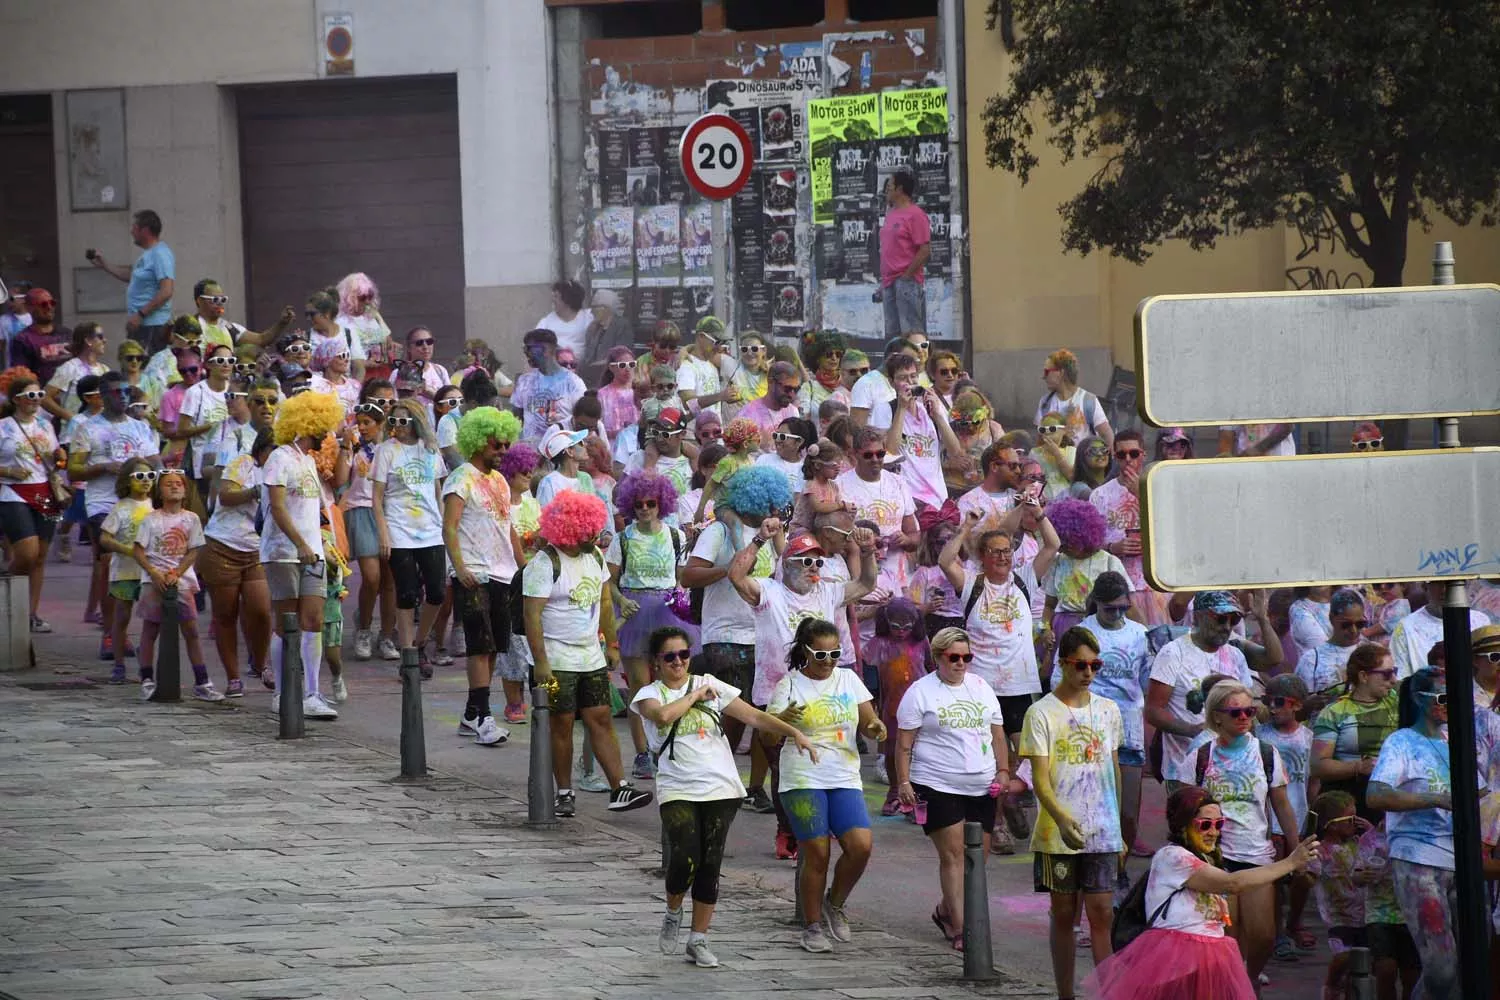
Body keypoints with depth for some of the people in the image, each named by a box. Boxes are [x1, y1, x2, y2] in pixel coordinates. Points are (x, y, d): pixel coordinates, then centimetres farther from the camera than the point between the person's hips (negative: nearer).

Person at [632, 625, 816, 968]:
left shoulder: (709, 685, 9)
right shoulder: (649, 694, 2)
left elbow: (753, 716, 6)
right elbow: (662, 715, -22)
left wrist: (794, 732, -5)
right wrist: (695, 695, -8)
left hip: (721, 789, 2)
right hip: (677, 791, -2)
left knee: (710, 865, -1)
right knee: (684, 860, -17)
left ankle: (699, 940, 11)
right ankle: (672, 913, 14)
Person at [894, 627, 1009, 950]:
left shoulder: (981, 688, 14)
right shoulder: (920, 692, -1)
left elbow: (997, 735, 19)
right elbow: (904, 742, -3)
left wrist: (1003, 771, 9)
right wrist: (904, 782, -10)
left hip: (981, 789, 5)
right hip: (938, 787, -5)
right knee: (953, 854, -11)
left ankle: (946, 911, 27)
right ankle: (959, 930, -11)